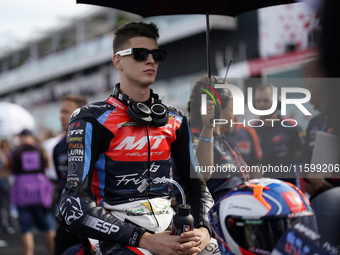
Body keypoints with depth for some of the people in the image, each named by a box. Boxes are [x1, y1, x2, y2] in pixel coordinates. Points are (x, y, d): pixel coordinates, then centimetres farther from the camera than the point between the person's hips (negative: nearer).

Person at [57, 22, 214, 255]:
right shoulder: (91, 120, -2)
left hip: (171, 231, 6)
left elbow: (195, 182, 19)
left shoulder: (175, 121, 16)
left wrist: (203, 229, -5)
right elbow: (74, 207, -11)